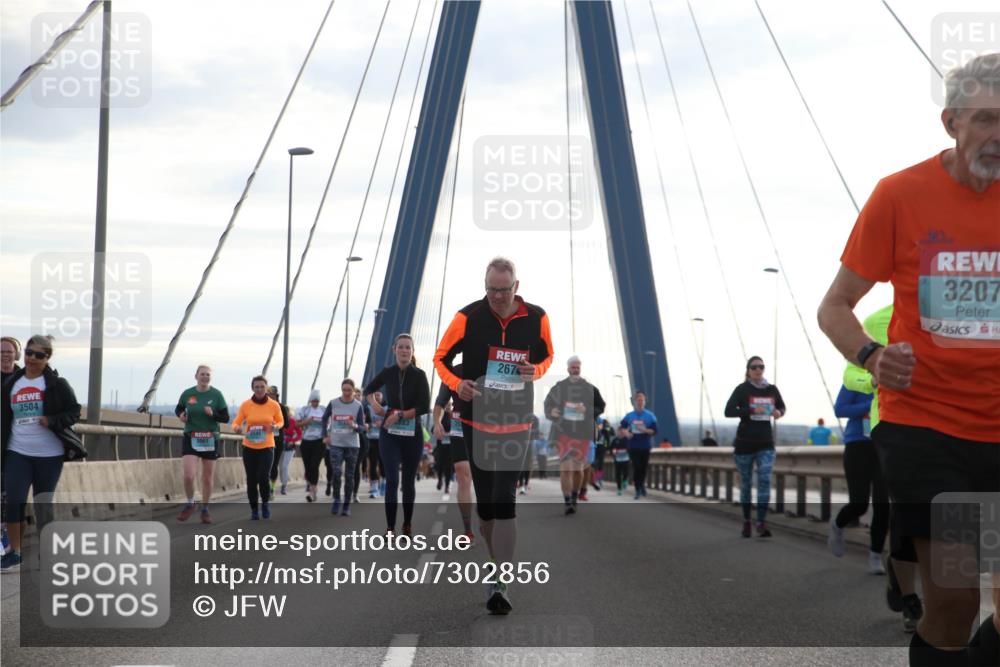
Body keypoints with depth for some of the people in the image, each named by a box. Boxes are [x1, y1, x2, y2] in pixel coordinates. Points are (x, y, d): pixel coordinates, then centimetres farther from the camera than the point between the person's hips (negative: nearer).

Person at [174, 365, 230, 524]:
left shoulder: (216, 395, -4)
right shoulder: (187, 394, -2)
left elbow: (226, 418, -2)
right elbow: (178, 409, 16)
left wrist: (213, 414, -20)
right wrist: (181, 415, -6)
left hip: (210, 439, 0)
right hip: (191, 438, 0)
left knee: (207, 478, 7)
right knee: (189, 476, -14)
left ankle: (205, 510, 24)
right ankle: (189, 504, 12)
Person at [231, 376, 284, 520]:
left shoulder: (274, 405, -3)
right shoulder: (245, 405, -5)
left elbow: (280, 421, 10)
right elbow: (236, 422, 0)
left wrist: (275, 426, -12)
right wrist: (237, 429, -24)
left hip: (266, 447, -1)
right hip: (249, 447, 1)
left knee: (263, 477, -16)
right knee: (251, 480, 3)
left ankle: (265, 502, 13)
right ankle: (254, 509, 21)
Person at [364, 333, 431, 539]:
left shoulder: (419, 375, -5)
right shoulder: (387, 373, 3)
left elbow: (425, 407, -12)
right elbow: (368, 389, 21)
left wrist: (400, 415, -16)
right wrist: (374, 404, 3)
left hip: (412, 434, -1)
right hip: (390, 433, 1)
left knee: (409, 481, 9)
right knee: (392, 479, -9)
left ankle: (407, 525, 21)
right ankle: (390, 527, -10)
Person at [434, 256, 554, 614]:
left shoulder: (536, 318, -3)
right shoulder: (468, 317, -6)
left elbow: (547, 356, 14)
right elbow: (441, 357, 4)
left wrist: (536, 371, -9)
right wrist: (456, 383, -15)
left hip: (516, 423, -1)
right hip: (476, 420, 1)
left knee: (504, 501, -11)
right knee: (485, 502, 6)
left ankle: (499, 585, -10)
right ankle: (499, 566, 27)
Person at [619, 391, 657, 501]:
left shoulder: (650, 416, -1)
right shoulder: (629, 416, 3)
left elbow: (654, 431, -4)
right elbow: (620, 429, 8)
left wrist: (644, 430, -20)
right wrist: (625, 433, -13)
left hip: (645, 447, 0)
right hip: (633, 447, 0)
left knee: (643, 468, 8)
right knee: (636, 468, -3)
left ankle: (641, 485, 34)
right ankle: (638, 490, 6)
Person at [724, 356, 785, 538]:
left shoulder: (772, 389, 5)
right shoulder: (742, 389, -4)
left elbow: (782, 407, 19)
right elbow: (728, 411, -14)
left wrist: (779, 412, -5)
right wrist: (751, 410, -26)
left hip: (765, 443, 1)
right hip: (745, 443, -1)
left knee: (765, 481, -13)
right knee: (746, 483, 7)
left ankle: (762, 523, -17)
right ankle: (746, 521, 21)